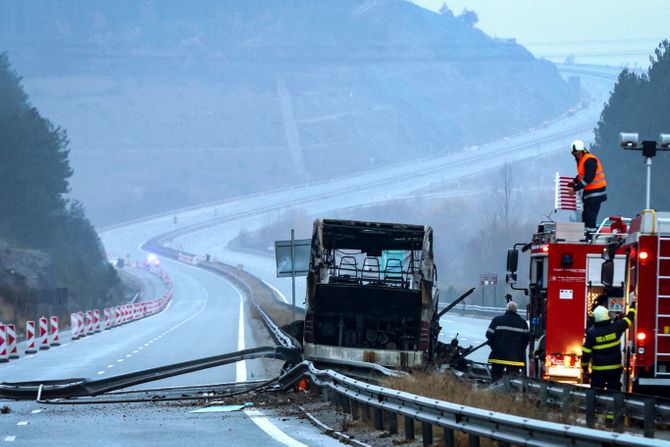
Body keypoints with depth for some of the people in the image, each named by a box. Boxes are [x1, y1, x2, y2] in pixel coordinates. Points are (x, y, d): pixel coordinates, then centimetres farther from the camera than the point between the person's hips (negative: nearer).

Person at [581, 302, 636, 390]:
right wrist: (633, 305, 28)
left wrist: (585, 368, 8)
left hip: (598, 371, -1)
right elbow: (629, 318, 11)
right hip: (615, 369, 1)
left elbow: (586, 353, -4)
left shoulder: (591, 333, -8)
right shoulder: (615, 327, -6)